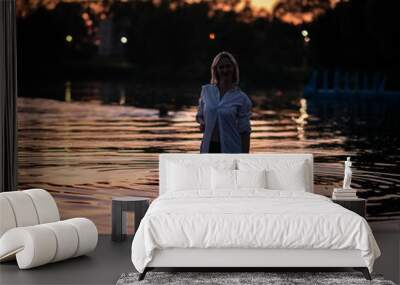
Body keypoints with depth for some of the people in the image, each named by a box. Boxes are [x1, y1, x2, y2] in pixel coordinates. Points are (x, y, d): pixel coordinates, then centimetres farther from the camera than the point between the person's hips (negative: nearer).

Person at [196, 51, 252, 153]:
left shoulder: (241, 98, -3)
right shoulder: (206, 90, 5)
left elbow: (244, 131, -2)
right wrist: (201, 122, -4)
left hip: (231, 149, -2)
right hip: (208, 148, 3)